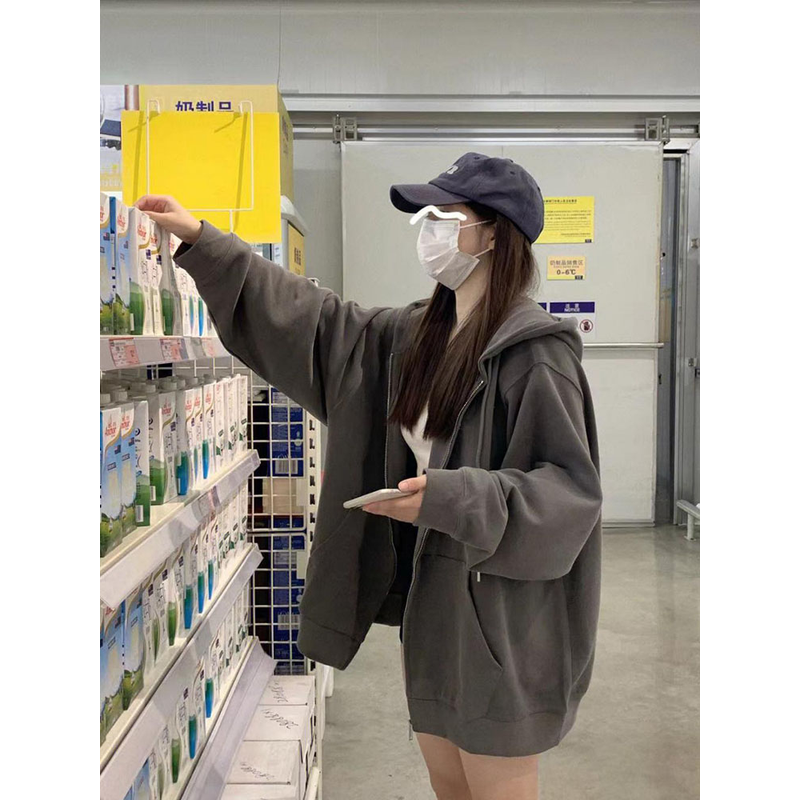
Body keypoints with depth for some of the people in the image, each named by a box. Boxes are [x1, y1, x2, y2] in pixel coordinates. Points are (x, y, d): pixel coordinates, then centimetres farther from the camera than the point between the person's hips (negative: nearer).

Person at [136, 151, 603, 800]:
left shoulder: (536, 354, -17)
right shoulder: (414, 336, 6)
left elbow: (569, 488, -18)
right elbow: (315, 318, 12)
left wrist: (451, 500, -28)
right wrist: (200, 240, 12)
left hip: (501, 617, -7)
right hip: (430, 599, 7)